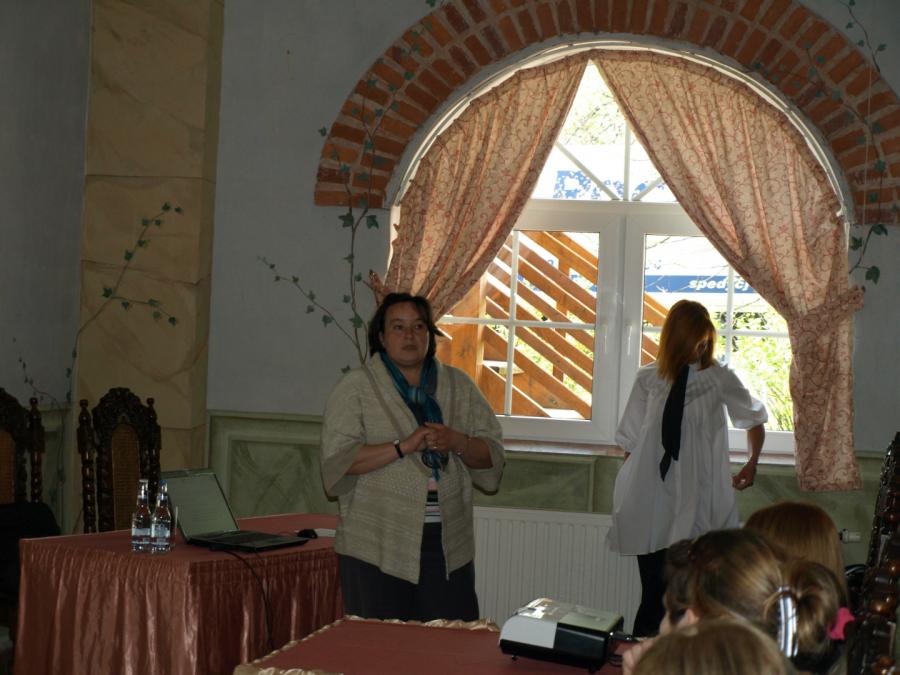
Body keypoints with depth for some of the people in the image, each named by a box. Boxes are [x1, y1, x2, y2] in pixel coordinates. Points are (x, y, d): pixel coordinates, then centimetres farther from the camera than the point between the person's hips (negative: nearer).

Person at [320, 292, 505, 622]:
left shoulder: (459, 385, 11)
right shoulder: (356, 387, 0)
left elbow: (492, 455, 9)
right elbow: (337, 459, -10)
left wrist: (457, 443, -11)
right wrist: (404, 446, -18)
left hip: (448, 542, 3)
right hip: (378, 545, -3)